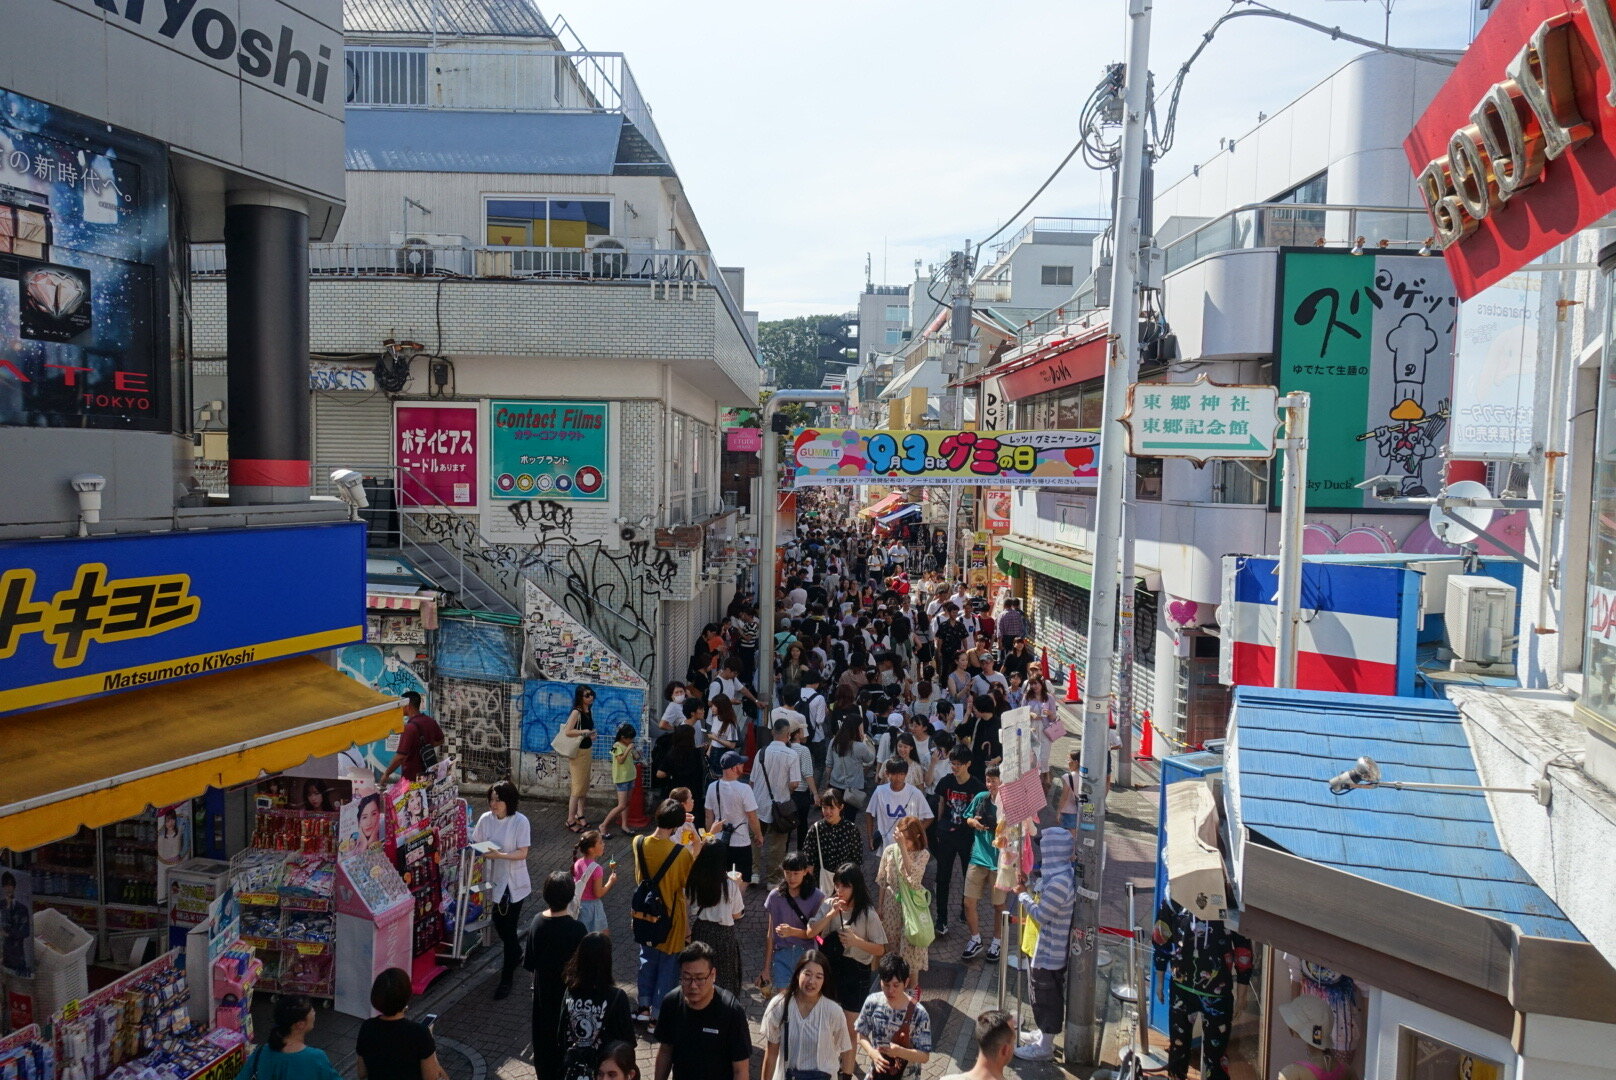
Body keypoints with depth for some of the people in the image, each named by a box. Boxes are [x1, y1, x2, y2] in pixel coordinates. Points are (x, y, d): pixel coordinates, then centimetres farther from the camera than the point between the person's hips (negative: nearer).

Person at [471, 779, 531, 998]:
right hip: (493, 879, 6)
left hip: (513, 882, -5)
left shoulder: (520, 821, -16)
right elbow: (475, 845, 4)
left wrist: (499, 855, -29)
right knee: (498, 923, 20)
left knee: (509, 928, -1)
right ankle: (516, 954, 48)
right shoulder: (485, 819, -3)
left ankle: (506, 978, 9)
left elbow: (522, 853, -18)